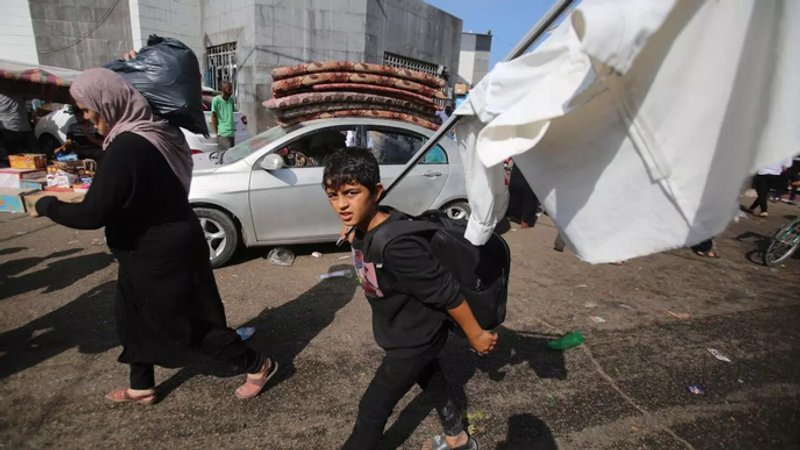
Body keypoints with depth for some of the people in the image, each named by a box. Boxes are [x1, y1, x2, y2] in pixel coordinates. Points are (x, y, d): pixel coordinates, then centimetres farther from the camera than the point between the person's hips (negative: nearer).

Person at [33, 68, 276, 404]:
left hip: (159, 254, -10)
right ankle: (141, 388, 41)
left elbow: (92, 214, -26)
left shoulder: (127, 148, -28)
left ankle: (257, 365, 20)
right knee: (134, 316, 23)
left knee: (190, 323, 6)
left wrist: (45, 205, -9)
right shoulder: (153, 131, 3)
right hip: (164, 247, 10)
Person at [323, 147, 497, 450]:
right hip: (404, 333, 8)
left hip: (415, 340, -8)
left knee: (372, 408, 9)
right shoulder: (363, 230, -11)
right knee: (433, 383, 29)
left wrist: (476, 336, -17)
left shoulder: (397, 245, -37)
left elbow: (446, 293, -28)